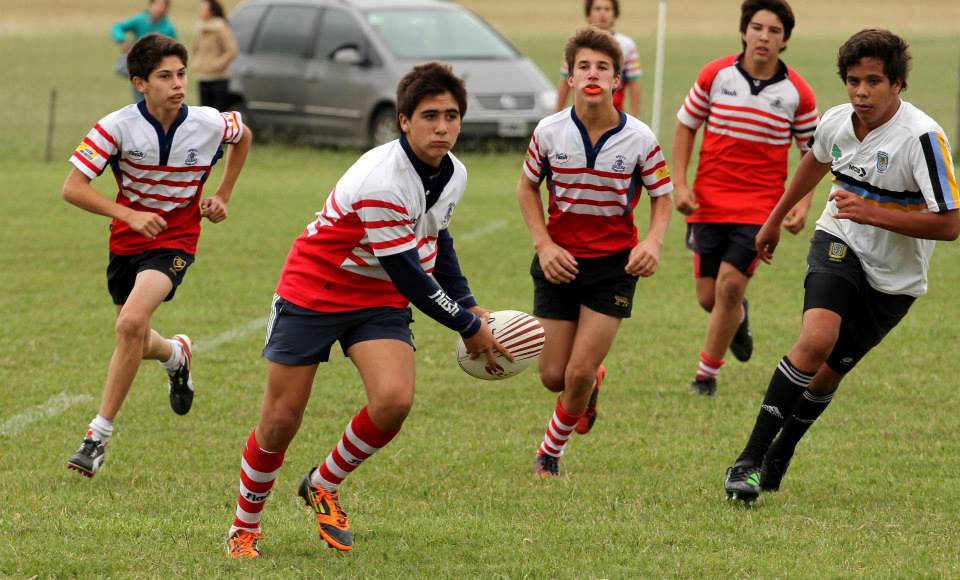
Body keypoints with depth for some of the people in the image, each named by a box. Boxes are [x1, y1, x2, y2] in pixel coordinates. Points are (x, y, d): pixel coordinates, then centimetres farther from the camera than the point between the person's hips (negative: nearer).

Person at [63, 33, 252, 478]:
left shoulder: (209, 125, -12)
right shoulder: (118, 127, -17)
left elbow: (243, 136, 13)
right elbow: (73, 188, -20)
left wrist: (223, 196, 6)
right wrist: (128, 214, -31)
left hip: (174, 243, -2)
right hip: (127, 240, 2)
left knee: (131, 323, -26)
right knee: (136, 343, 14)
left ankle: (99, 436, -18)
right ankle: (176, 354, 54)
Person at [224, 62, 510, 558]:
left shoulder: (453, 174, -4)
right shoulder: (381, 180, -31)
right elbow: (409, 276, -26)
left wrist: (467, 305, 13)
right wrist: (470, 329, -15)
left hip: (380, 301, 6)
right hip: (313, 291, -6)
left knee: (394, 401, -20)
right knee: (281, 421, -3)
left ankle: (324, 487, 7)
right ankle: (244, 527, 22)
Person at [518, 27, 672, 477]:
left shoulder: (639, 139, -10)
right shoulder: (549, 132, -8)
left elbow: (661, 198, 3)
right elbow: (527, 187, 8)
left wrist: (653, 242, -17)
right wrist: (544, 244, -5)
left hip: (614, 266, -2)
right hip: (560, 262, 2)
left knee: (579, 374, -9)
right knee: (554, 377, 2)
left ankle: (550, 454, 17)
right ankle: (593, 381, 40)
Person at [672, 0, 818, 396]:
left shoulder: (797, 93, -4)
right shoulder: (715, 75, -4)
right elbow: (685, 126, 7)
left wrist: (804, 204, -7)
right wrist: (680, 184, -3)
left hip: (761, 206, -1)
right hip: (708, 201, 2)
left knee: (730, 285, -16)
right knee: (709, 297, 3)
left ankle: (707, 374, 2)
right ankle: (738, 317, 42)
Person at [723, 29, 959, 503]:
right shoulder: (836, 122, -7)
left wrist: (871, 213, -31)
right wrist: (775, 219, 30)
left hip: (893, 278, -1)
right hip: (838, 245, 1)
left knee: (830, 372, 9)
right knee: (816, 340, -25)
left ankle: (780, 453, 36)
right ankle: (751, 459, -23)